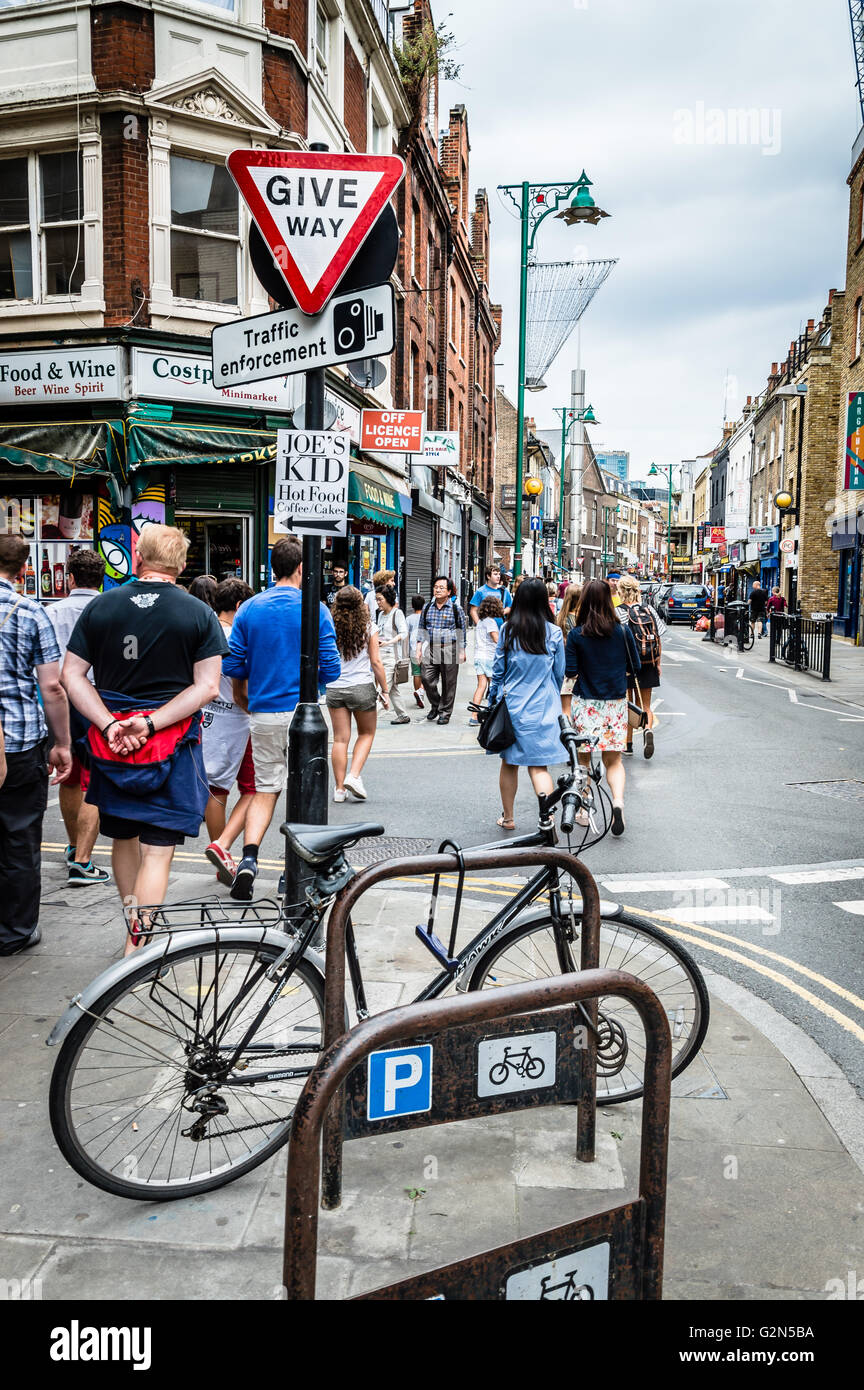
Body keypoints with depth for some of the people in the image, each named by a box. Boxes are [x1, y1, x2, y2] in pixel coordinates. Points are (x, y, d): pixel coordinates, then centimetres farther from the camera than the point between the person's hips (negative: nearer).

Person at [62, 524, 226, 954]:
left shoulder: (99, 606, 2)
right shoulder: (199, 613, -4)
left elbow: (71, 675, -2)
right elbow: (207, 686, -12)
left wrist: (109, 725, -9)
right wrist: (151, 724, -15)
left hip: (111, 742, 3)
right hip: (173, 748, -3)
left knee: (123, 837, 21)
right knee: (158, 850, 0)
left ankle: (135, 923, 36)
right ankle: (137, 947, -5)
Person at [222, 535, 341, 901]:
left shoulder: (249, 609, 2)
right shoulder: (315, 609, -5)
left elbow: (233, 665, 2)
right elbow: (331, 669, -6)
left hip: (263, 715, 2)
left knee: (264, 790, 11)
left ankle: (249, 857, -8)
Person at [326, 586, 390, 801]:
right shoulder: (369, 628, -4)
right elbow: (376, 662, -4)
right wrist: (384, 690, 4)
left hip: (334, 689, 2)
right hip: (362, 687, -2)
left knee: (340, 739, 6)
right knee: (366, 734, 16)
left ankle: (340, 788, 8)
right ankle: (354, 775, 0)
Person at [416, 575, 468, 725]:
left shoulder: (456, 609, 2)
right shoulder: (427, 608, 10)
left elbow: (461, 630, 6)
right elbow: (421, 628, 15)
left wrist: (462, 651, 3)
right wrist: (419, 648, 8)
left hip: (449, 649, -2)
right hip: (430, 648, 3)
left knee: (448, 683, 2)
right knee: (426, 678, -6)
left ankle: (445, 712, 14)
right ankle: (435, 705, 18)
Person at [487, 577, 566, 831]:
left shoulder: (508, 631, -4)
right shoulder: (554, 633, -4)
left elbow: (497, 671, 2)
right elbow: (559, 674, 4)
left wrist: (493, 702, 14)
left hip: (511, 706, 1)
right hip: (542, 708, 0)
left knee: (509, 763, 14)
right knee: (539, 766, 1)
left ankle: (508, 817, 27)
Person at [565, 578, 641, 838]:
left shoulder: (577, 634, -9)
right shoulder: (623, 630, -5)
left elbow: (570, 671, -8)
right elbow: (635, 667, 2)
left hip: (585, 703, -1)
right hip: (615, 703, 1)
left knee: (583, 758, 14)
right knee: (613, 760, 8)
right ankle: (618, 800, -16)